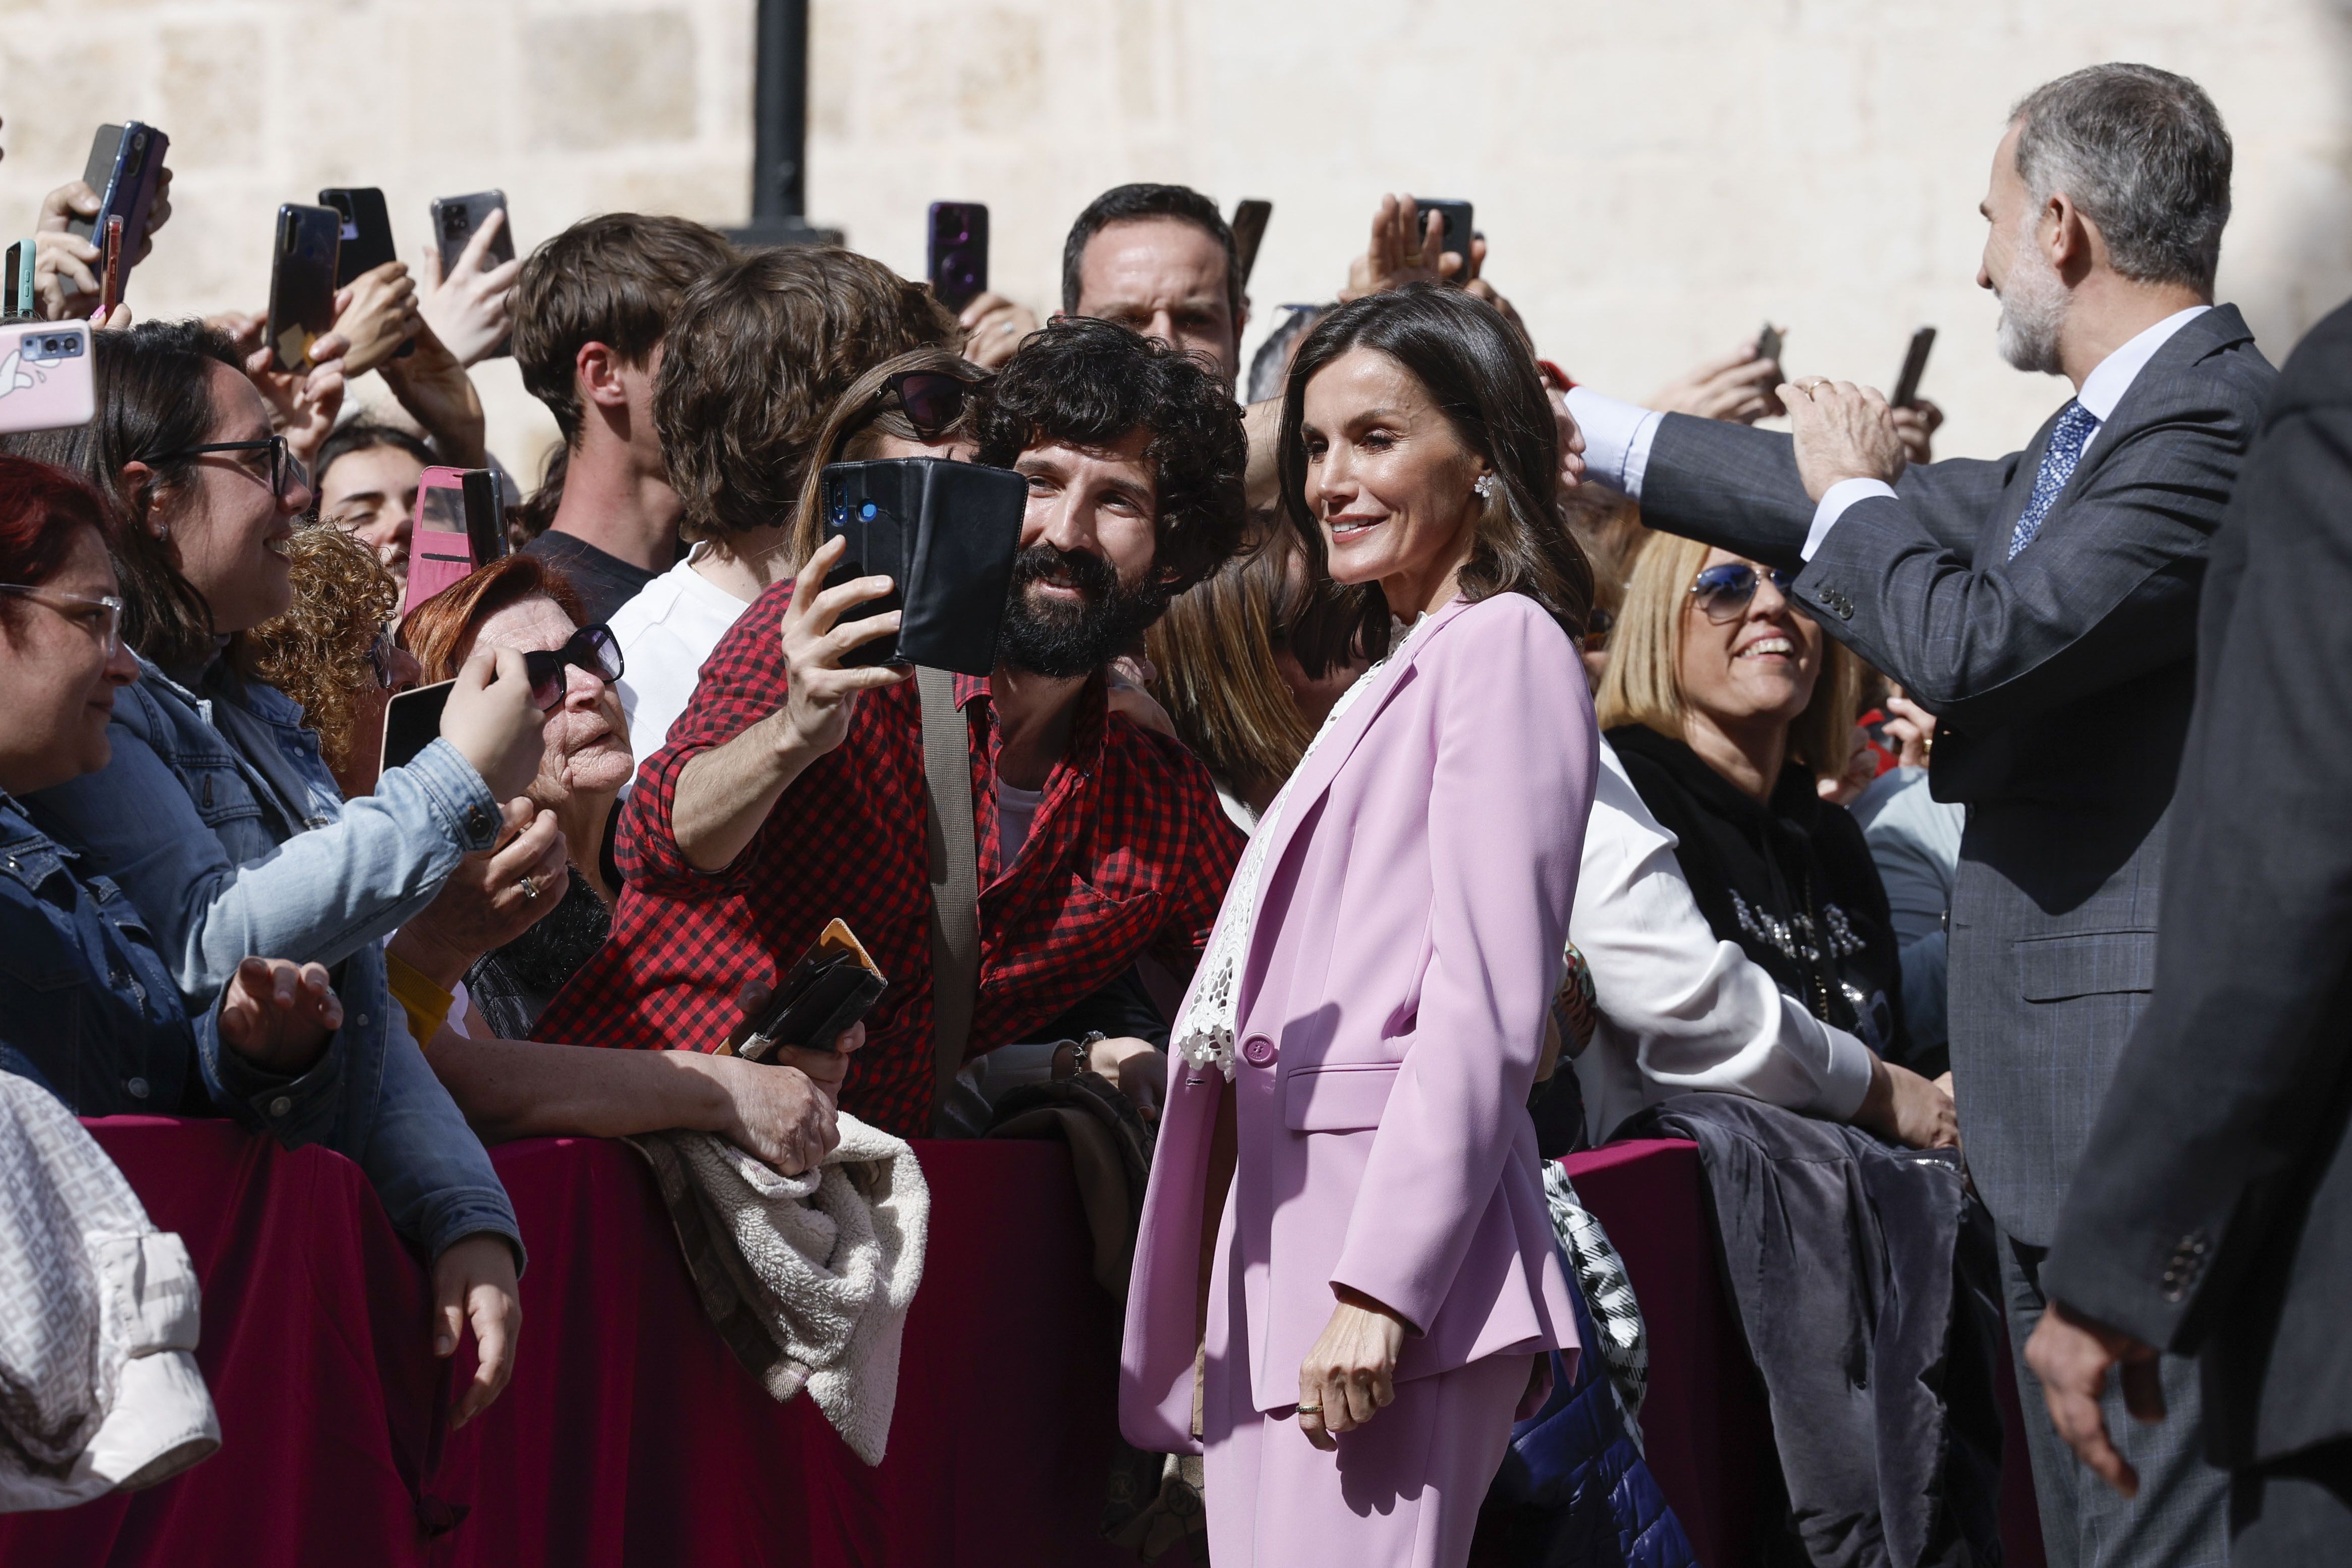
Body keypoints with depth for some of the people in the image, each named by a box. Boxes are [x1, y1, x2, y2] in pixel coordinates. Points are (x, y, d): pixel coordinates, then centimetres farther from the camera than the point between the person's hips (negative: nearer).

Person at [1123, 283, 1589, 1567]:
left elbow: (1486, 1006, -13)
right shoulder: (1389, 680, 24)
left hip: (1398, 1230, -9)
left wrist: (1382, 1286, -19)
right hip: (1281, 1243, 9)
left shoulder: (1504, 646, -3)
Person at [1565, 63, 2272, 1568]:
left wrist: (1851, 497, -3)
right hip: (2058, 1106, 11)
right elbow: (1938, 516, 31)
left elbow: (1980, 648, -24)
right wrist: (1595, 434, 37)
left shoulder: (2218, 430, -16)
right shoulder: (2098, 436, 17)